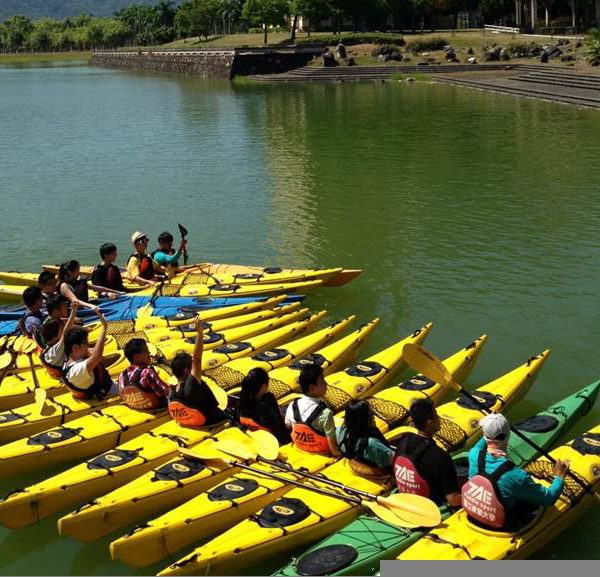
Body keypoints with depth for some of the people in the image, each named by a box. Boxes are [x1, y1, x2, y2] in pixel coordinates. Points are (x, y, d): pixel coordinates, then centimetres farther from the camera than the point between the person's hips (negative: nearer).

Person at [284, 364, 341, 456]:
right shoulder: (325, 413, -31)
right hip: (322, 450, -6)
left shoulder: (292, 406, -16)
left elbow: (288, 427, 3)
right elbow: (332, 442, -27)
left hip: (300, 445, 6)